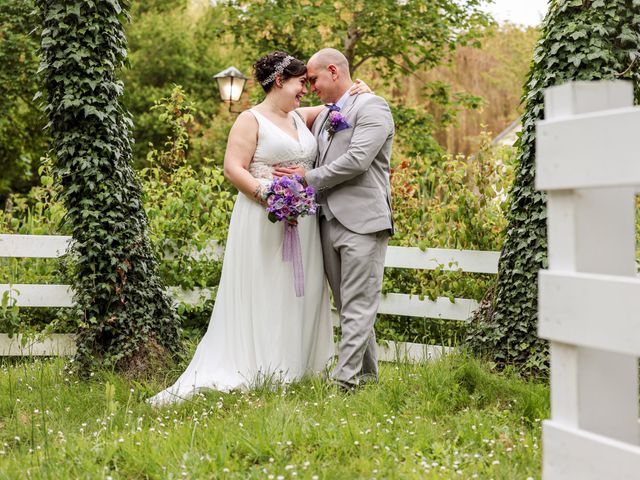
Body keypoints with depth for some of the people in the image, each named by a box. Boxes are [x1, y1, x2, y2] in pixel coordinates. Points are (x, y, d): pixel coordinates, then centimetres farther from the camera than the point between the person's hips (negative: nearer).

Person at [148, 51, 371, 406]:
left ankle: (289, 370, 12)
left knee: (298, 295, 6)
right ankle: (255, 372, -4)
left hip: (301, 224, 7)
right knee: (260, 296, -6)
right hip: (263, 223, -7)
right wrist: (267, 192, -23)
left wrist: (356, 93, 6)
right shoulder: (251, 120, -3)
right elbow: (233, 168, -11)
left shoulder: (300, 118, 15)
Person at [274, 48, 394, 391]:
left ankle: (345, 379, -9)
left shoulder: (372, 108, -3)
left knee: (357, 306, -8)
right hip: (329, 221, 8)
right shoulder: (322, 118, 21)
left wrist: (308, 177, -8)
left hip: (362, 221, -8)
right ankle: (366, 374, 18)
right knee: (347, 306, 10)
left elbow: (357, 160, -15)